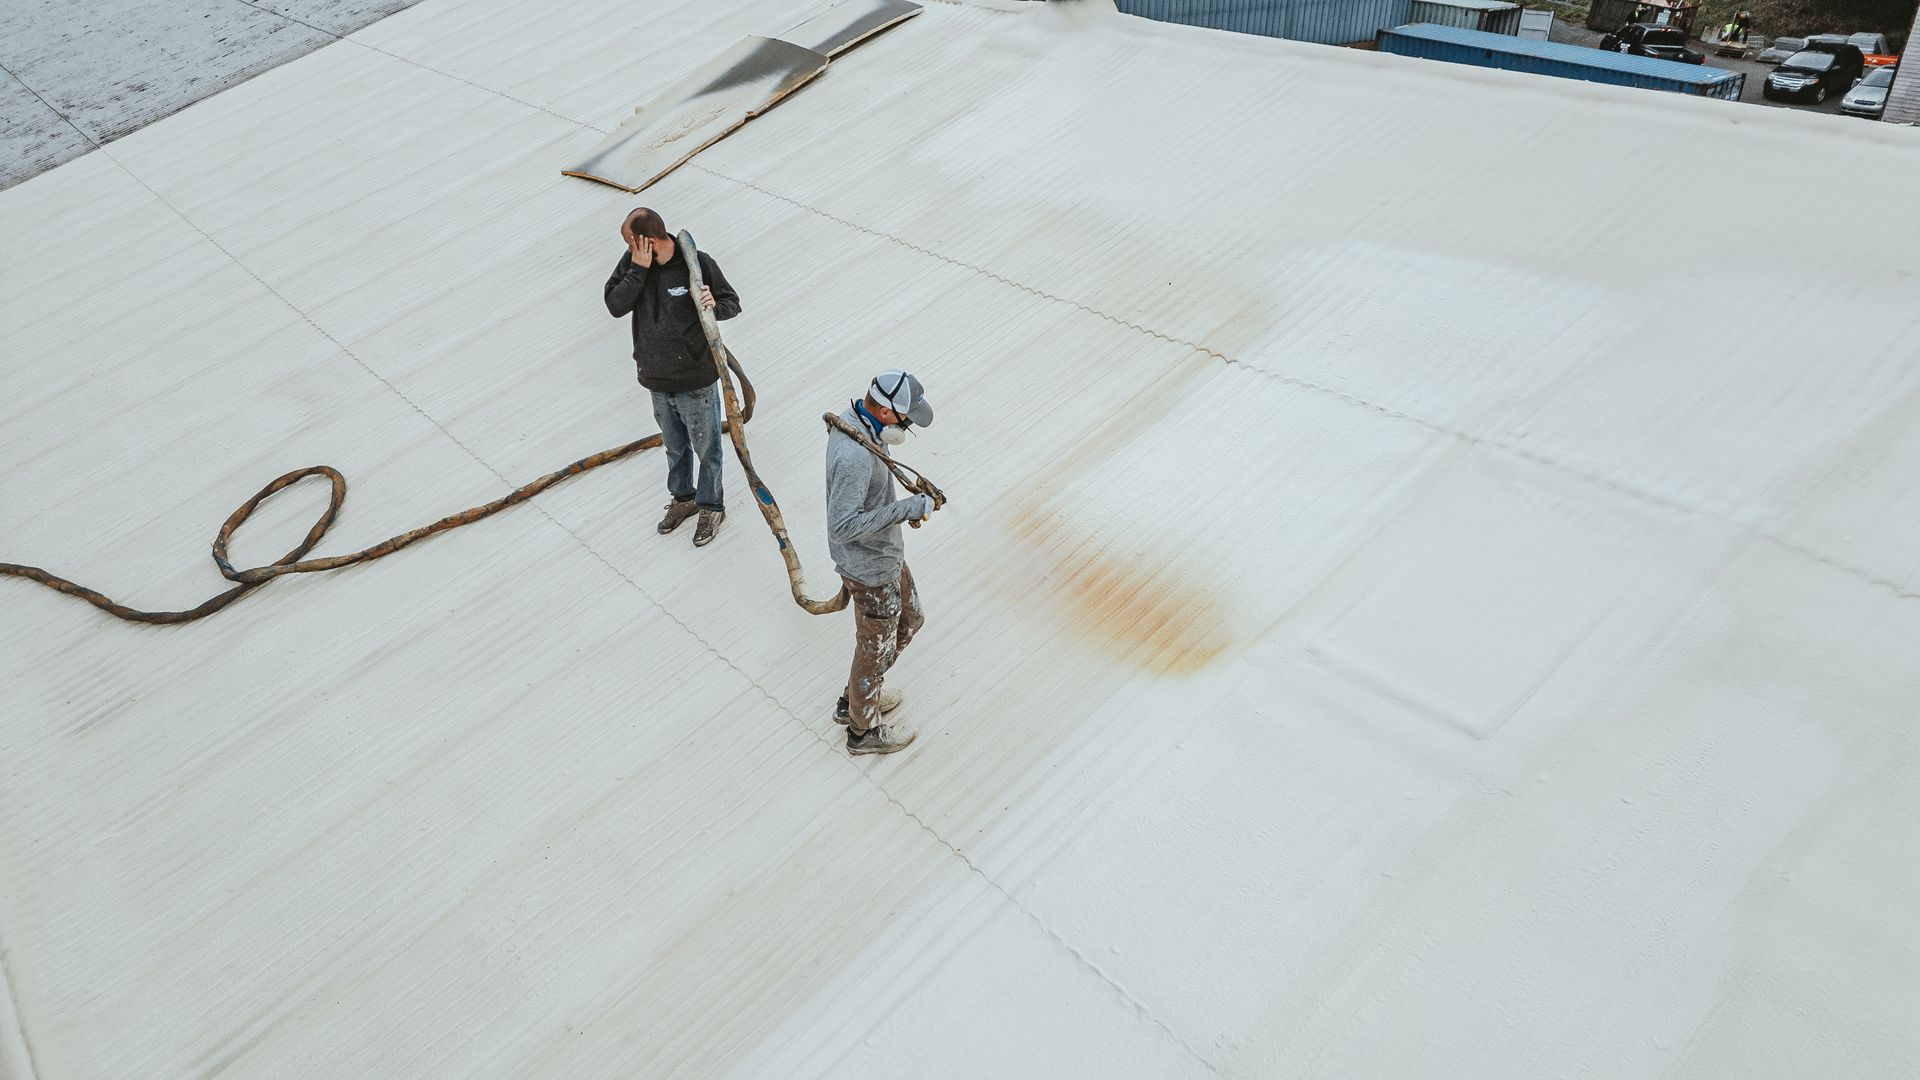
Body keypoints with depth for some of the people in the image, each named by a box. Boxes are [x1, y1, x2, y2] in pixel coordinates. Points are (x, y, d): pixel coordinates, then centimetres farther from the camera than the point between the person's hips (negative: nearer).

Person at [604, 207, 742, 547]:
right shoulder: (631, 262, -6)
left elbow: (733, 304, -8)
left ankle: (711, 506, 33)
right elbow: (615, 306, -12)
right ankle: (683, 497, 46)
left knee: (706, 447, 12)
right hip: (657, 379, 5)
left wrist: (714, 306, -31)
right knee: (674, 446, 24)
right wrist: (638, 270, -22)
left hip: (696, 380, -5)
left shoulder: (698, 264, -18)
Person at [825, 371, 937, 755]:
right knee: (876, 647, 12)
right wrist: (905, 509, -33)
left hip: (886, 552, 10)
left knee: (909, 621, 28)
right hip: (871, 569, -10)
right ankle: (863, 730, 37)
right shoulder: (854, 457, -36)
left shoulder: (853, 417, -6)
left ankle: (857, 696, 47)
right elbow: (841, 527, -37)